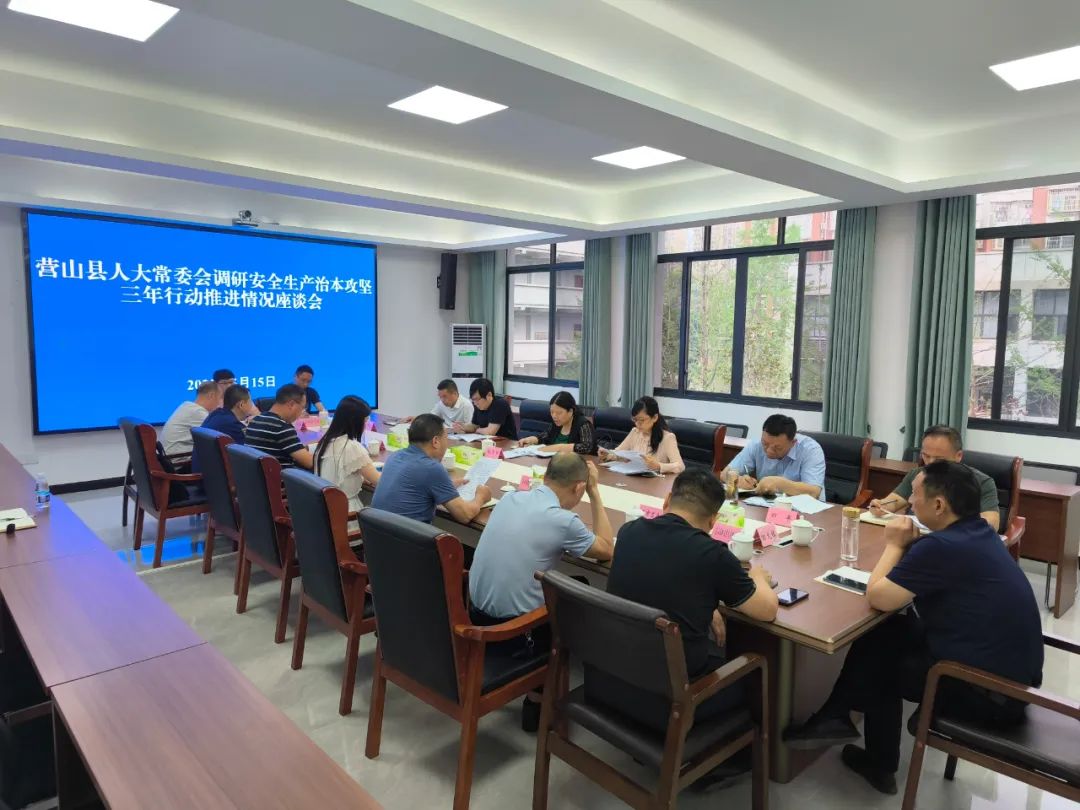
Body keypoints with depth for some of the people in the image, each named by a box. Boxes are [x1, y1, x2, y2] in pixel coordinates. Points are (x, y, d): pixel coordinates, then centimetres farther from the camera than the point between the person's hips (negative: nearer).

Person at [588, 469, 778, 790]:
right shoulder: (713, 555, -17)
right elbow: (767, 611, -1)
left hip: (605, 680, 5)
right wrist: (759, 578, 18)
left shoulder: (629, 531, -1)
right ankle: (719, 762, 39)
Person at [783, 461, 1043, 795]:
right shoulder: (978, 530, 4)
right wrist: (911, 546, -3)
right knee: (893, 632, 12)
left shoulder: (941, 546, -26)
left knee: (877, 655, 7)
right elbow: (927, 568, 15)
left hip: (991, 692, -8)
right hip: (1015, 671, 8)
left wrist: (895, 545, -6)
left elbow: (877, 597, -19)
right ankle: (837, 717, 18)